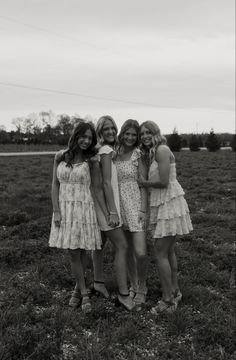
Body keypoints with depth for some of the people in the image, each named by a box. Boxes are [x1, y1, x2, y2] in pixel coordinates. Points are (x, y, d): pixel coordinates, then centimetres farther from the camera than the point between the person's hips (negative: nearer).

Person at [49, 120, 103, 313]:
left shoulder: (90, 161, -2)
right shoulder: (60, 156, 1)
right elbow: (55, 184, 3)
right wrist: (56, 211, -4)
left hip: (84, 208, -1)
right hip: (64, 208, 1)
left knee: (81, 252, 5)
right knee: (73, 253, 2)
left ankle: (78, 288, 25)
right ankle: (84, 293, 15)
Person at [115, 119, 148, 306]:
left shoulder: (138, 154, -5)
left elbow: (143, 183, -7)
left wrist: (143, 209, -13)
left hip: (135, 205, -4)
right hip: (118, 205, 4)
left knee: (140, 253, -9)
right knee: (128, 250, 13)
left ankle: (142, 288, 16)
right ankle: (133, 286, 31)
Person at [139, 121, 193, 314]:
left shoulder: (162, 150, -13)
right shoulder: (153, 153, 17)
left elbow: (164, 182, -19)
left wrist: (146, 184, -7)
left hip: (169, 204, -10)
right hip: (163, 204, 10)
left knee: (160, 252, -5)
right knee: (169, 251, 16)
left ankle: (168, 300, 4)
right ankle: (175, 291, 28)